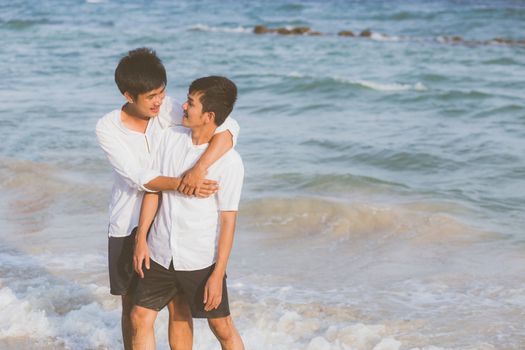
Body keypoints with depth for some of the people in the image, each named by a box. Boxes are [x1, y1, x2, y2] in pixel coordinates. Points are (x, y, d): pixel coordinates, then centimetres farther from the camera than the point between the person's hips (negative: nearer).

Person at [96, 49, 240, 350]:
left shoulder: (169, 110, -11)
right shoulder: (107, 128, -11)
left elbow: (229, 128, -22)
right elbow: (138, 178, -22)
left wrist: (199, 169, -36)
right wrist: (180, 184, -37)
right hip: (129, 226, 0)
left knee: (179, 305, 1)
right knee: (133, 307, 13)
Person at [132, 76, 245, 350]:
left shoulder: (229, 162, -15)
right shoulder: (169, 137, -2)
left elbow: (228, 220, -13)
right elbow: (153, 189, 4)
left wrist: (218, 275, -14)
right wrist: (141, 239, -2)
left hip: (201, 261, -4)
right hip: (160, 255, 4)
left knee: (222, 327, 8)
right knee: (140, 319, 5)